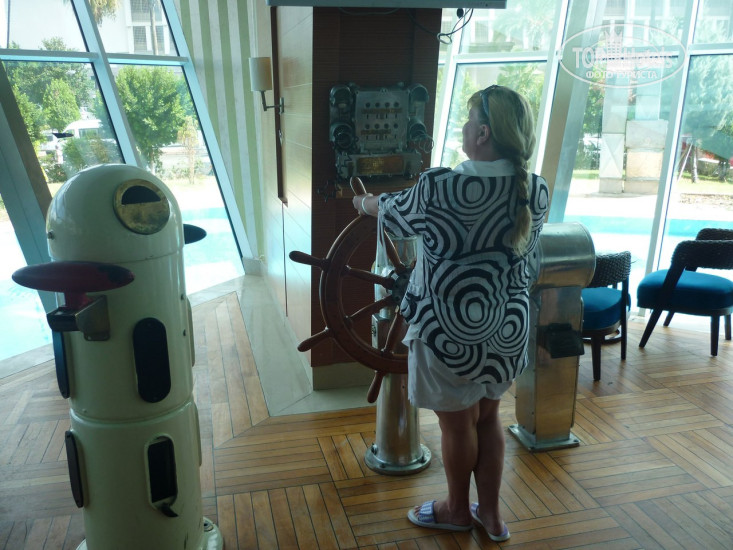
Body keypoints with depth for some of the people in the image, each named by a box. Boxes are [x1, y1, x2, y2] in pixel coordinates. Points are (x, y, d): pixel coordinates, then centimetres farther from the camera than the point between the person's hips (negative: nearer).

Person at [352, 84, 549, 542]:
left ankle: (457, 509, 38)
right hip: (509, 329, 6)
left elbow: (392, 211, -2)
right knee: (488, 418, 22)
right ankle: (491, 513, 38)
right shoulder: (537, 193, -5)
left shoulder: (441, 188, -22)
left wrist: (363, 202, 21)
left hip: (451, 331, -5)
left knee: (457, 423, 15)